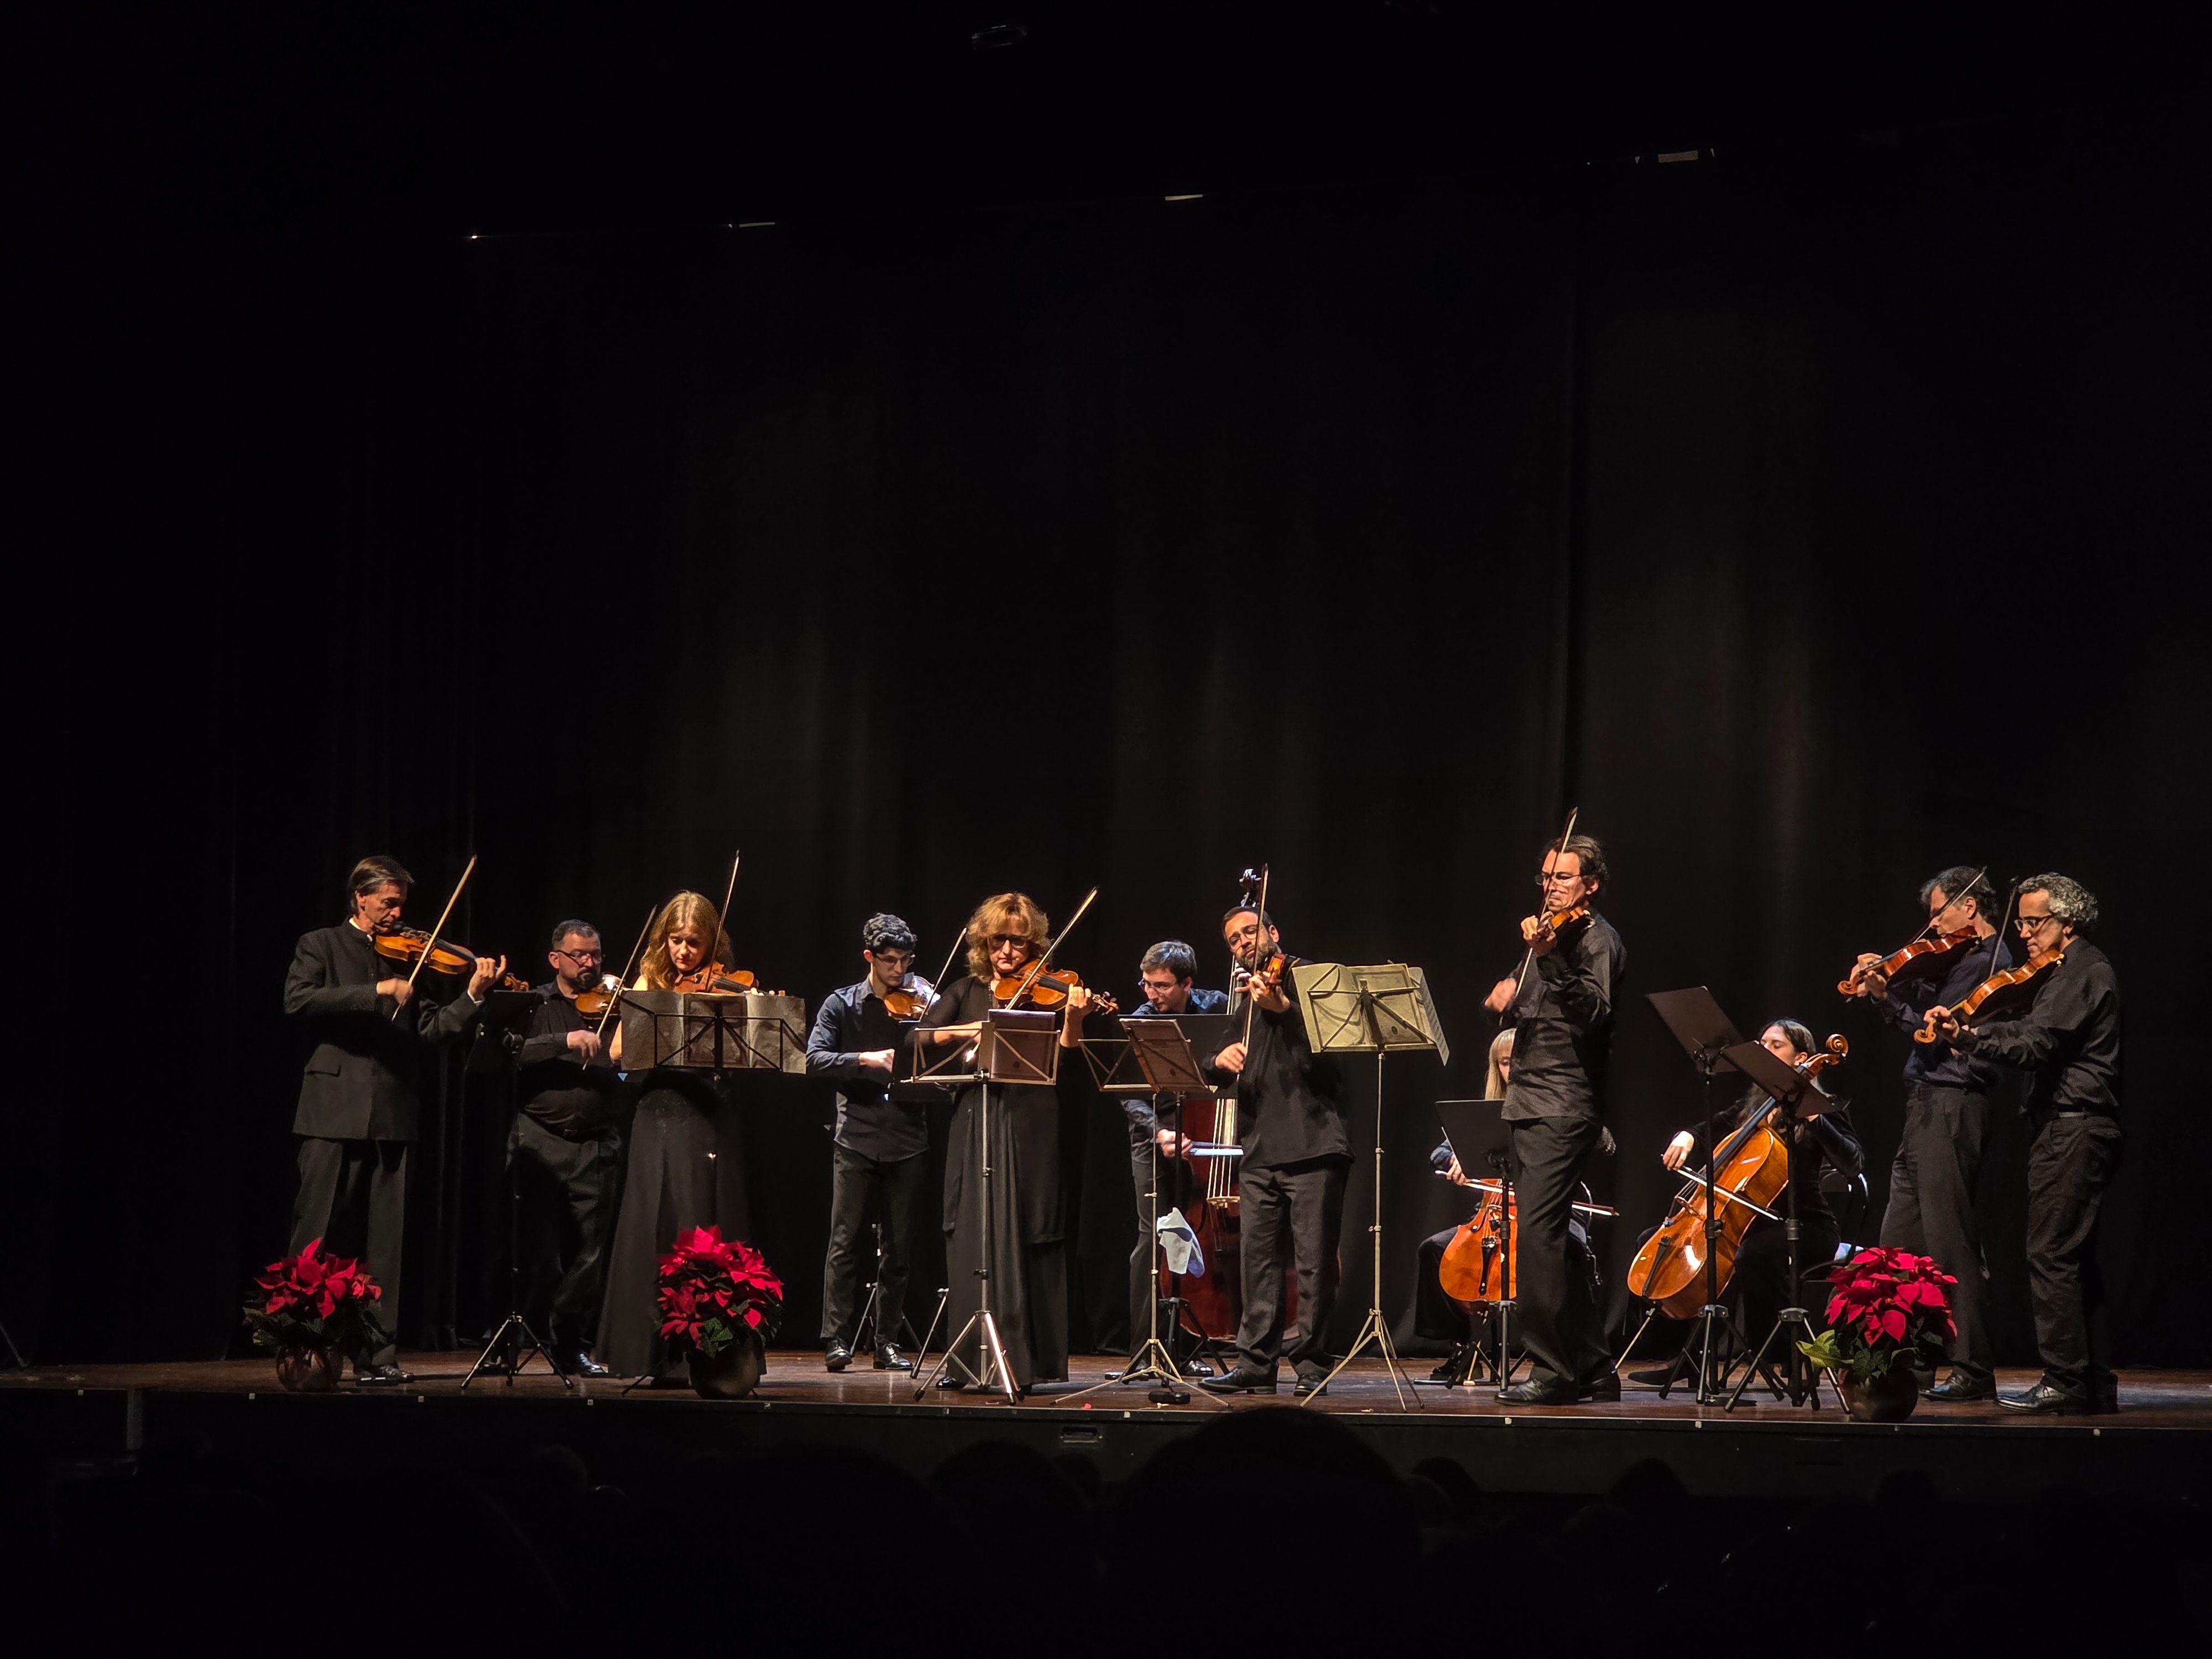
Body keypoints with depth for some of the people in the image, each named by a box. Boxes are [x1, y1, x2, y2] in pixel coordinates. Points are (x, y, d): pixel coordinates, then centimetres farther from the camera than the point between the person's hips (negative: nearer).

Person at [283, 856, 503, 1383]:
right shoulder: (321, 946, 7)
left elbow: (431, 1029, 8)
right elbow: (298, 1001, -12)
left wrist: (473, 996, -8)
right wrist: (378, 992, -17)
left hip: (392, 1116, 4)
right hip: (334, 1111, -3)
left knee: (384, 1244, 3)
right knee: (318, 1240, -2)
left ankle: (379, 1353, 5)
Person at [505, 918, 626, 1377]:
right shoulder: (534, 1006, 7)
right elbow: (508, 1052, -11)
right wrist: (566, 1041, -22)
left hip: (597, 1146, 2)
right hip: (539, 1144, -2)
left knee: (590, 1255, 0)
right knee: (536, 1251, -1)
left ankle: (573, 1344, 11)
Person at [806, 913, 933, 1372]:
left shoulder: (921, 1001, 7)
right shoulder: (842, 1005, 4)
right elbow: (815, 1059, -8)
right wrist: (866, 1059, -21)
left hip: (908, 1141, 2)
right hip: (856, 1138, -2)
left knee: (899, 1247, 4)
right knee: (845, 1240, -7)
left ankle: (888, 1342, 11)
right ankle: (837, 1339, -3)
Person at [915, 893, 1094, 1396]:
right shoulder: (966, 991, 13)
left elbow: (1063, 1053, -12)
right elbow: (918, 1037, 2)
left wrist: (1073, 1020, -30)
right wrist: (963, 1030, -14)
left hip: (1028, 1129, -3)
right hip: (974, 1126, 3)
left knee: (1021, 1245, -5)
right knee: (970, 1245, 3)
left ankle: (1024, 1361, -3)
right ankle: (967, 1361, 7)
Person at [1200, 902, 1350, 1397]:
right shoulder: (1237, 1001, 20)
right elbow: (1215, 1077, 14)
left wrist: (1283, 1007, -27)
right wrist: (1219, 1059, -10)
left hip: (1311, 1145, -5)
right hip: (1258, 1148, 5)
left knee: (1315, 1260, -5)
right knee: (1258, 1259, 4)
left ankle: (1311, 1362, 0)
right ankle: (1256, 1361, 7)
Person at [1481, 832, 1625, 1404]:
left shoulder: (1595, 938, -7)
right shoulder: (1553, 932, 19)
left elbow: (1592, 1011, -24)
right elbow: (1525, 1008, 27)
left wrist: (1547, 959, -37)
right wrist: (1506, 994, 4)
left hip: (1563, 1112, -10)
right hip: (1531, 1107, 10)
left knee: (1538, 1233, -17)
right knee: (1552, 1239, 12)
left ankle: (1552, 1371, -17)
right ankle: (1593, 1368, 18)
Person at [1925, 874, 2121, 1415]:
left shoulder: (2081, 971, -11)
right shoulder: (2078, 971, 21)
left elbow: (2033, 1045, -21)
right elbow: (2035, 1031, 17)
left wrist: (1965, 1037, -24)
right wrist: (1964, 1028, 5)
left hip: (2071, 1128, -11)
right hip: (2078, 1129, 11)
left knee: (2052, 1254, -11)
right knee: (2074, 1259, 12)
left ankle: (2064, 1382, -12)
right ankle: (2094, 1383, 14)